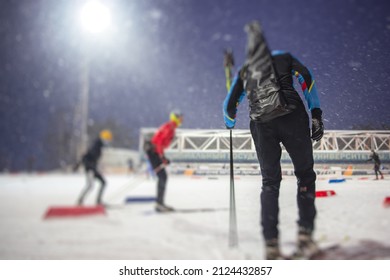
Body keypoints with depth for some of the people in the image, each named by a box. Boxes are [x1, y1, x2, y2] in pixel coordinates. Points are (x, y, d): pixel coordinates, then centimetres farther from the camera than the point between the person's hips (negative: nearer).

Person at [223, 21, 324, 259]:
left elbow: (229, 106, 25)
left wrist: (230, 124, 45)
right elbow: (306, 77, 5)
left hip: (261, 125, 2)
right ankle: (305, 236, -2)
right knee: (305, 174, 10)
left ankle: (272, 247, 2)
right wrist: (316, 114, 1)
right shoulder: (284, 57, 21)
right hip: (291, 116, -2)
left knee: (270, 182, 10)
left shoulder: (244, 71, 26)